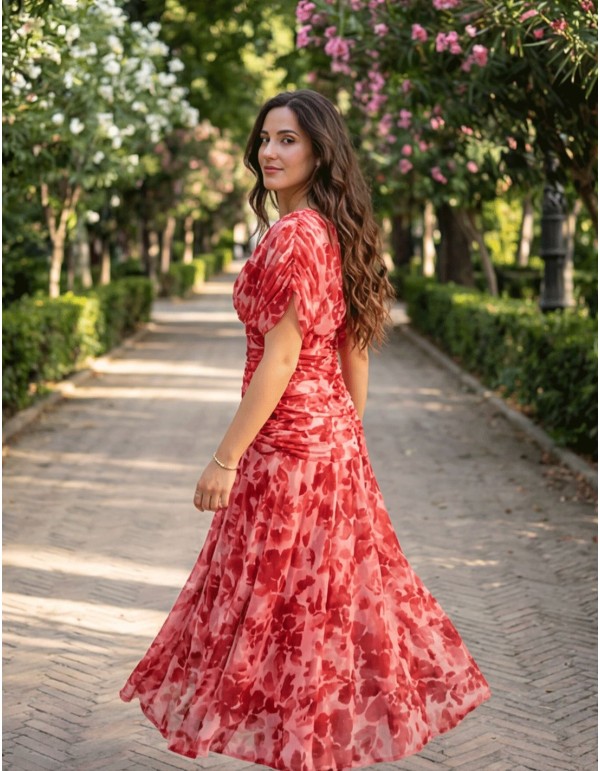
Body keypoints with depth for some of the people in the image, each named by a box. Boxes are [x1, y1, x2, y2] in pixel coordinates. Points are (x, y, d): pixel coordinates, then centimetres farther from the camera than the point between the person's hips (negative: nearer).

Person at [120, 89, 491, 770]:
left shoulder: (291, 235, -18)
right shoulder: (336, 232, 9)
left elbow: (280, 359, -21)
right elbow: (355, 347, 13)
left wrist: (226, 458, -18)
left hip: (289, 437, -9)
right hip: (335, 431, 9)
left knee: (282, 591, 3)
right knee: (335, 586, 18)